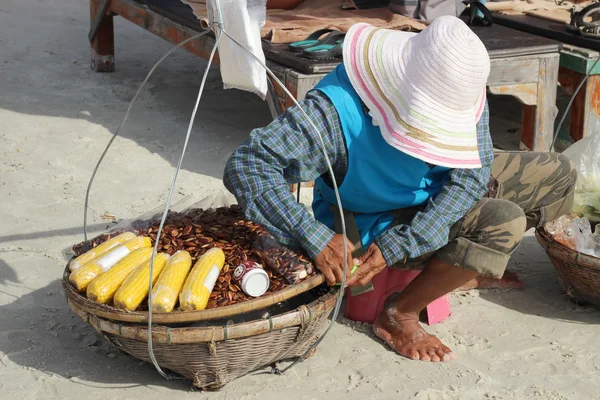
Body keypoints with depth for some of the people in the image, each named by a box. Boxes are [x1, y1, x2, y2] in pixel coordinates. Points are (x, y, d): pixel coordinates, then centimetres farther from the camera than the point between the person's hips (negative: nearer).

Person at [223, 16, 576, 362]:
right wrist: (316, 238, -46)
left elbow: (472, 174, -21)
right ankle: (398, 316, -14)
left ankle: (474, 261, 20)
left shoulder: (462, 93, -22)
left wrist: (395, 247, -30)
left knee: (559, 176, 4)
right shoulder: (337, 111, -37)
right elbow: (247, 166, -40)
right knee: (504, 222, -27)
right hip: (373, 222, -6)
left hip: (441, 193, 7)